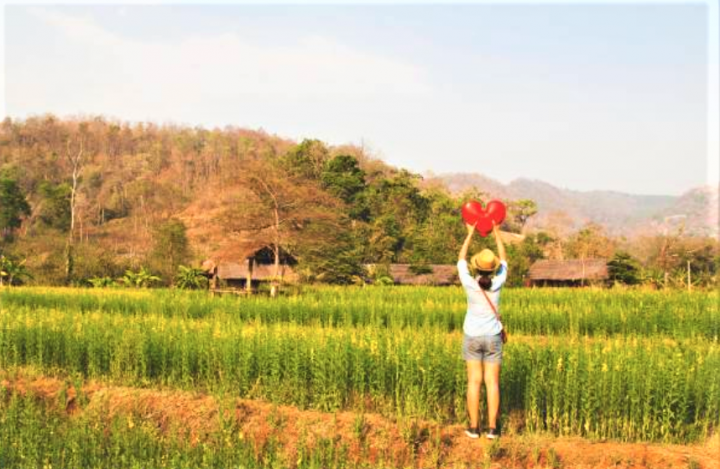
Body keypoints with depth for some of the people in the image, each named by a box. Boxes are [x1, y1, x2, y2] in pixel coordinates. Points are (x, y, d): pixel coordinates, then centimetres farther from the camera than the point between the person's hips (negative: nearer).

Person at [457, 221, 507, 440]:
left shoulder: (470, 284, -15)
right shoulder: (497, 284, -13)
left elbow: (461, 259, 1)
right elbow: (503, 260, 4)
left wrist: (470, 233, 9)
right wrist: (496, 233, 12)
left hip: (472, 337, 0)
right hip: (493, 338, 0)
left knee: (474, 381, 3)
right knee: (492, 382, 2)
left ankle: (474, 427, 4)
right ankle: (492, 428, 2)